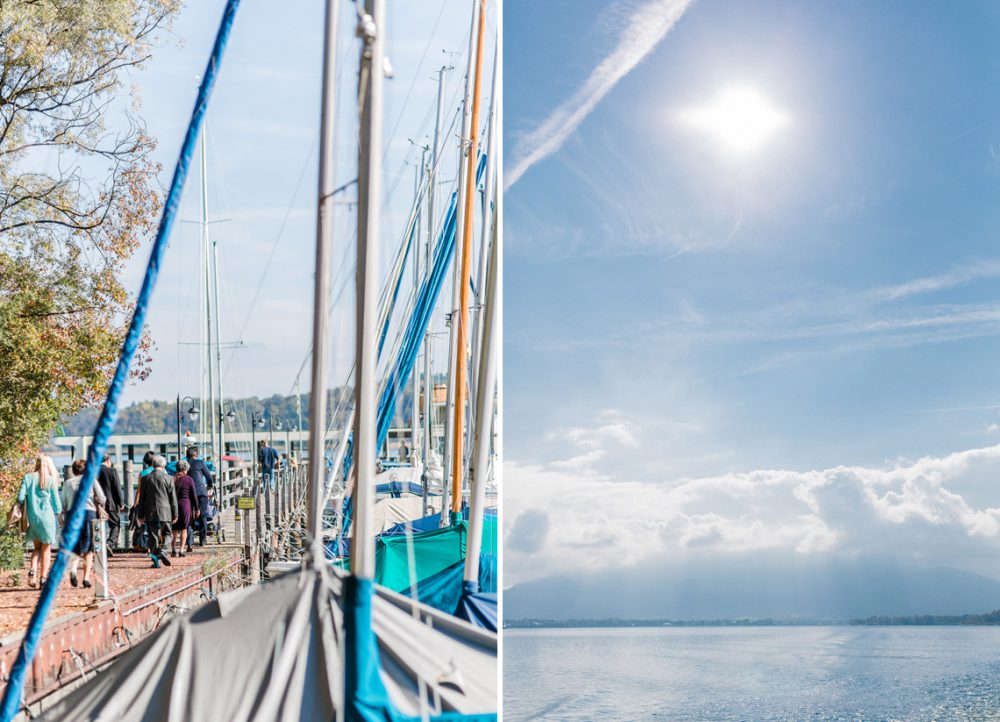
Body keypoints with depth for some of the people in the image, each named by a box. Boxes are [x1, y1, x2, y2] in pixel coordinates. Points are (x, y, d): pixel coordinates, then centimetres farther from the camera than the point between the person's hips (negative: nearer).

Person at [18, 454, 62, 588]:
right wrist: (58, 511, 18)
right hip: (47, 516, -2)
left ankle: (33, 570, -6)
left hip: (32, 516, 2)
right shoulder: (51, 480, -5)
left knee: (37, 547, 16)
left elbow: (20, 498, -4)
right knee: (46, 548, 8)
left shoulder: (28, 478, 0)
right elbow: (56, 502, -1)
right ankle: (43, 577, 5)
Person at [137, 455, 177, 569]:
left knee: (153, 536, 5)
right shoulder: (168, 479, -2)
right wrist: (175, 514, 7)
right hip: (165, 512, -1)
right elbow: (173, 498, 0)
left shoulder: (146, 478, 2)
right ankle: (162, 550, -11)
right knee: (166, 533, 13)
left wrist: (141, 515, 11)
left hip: (150, 513, 1)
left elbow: (141, 498, 6)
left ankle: (156, 560, 0)